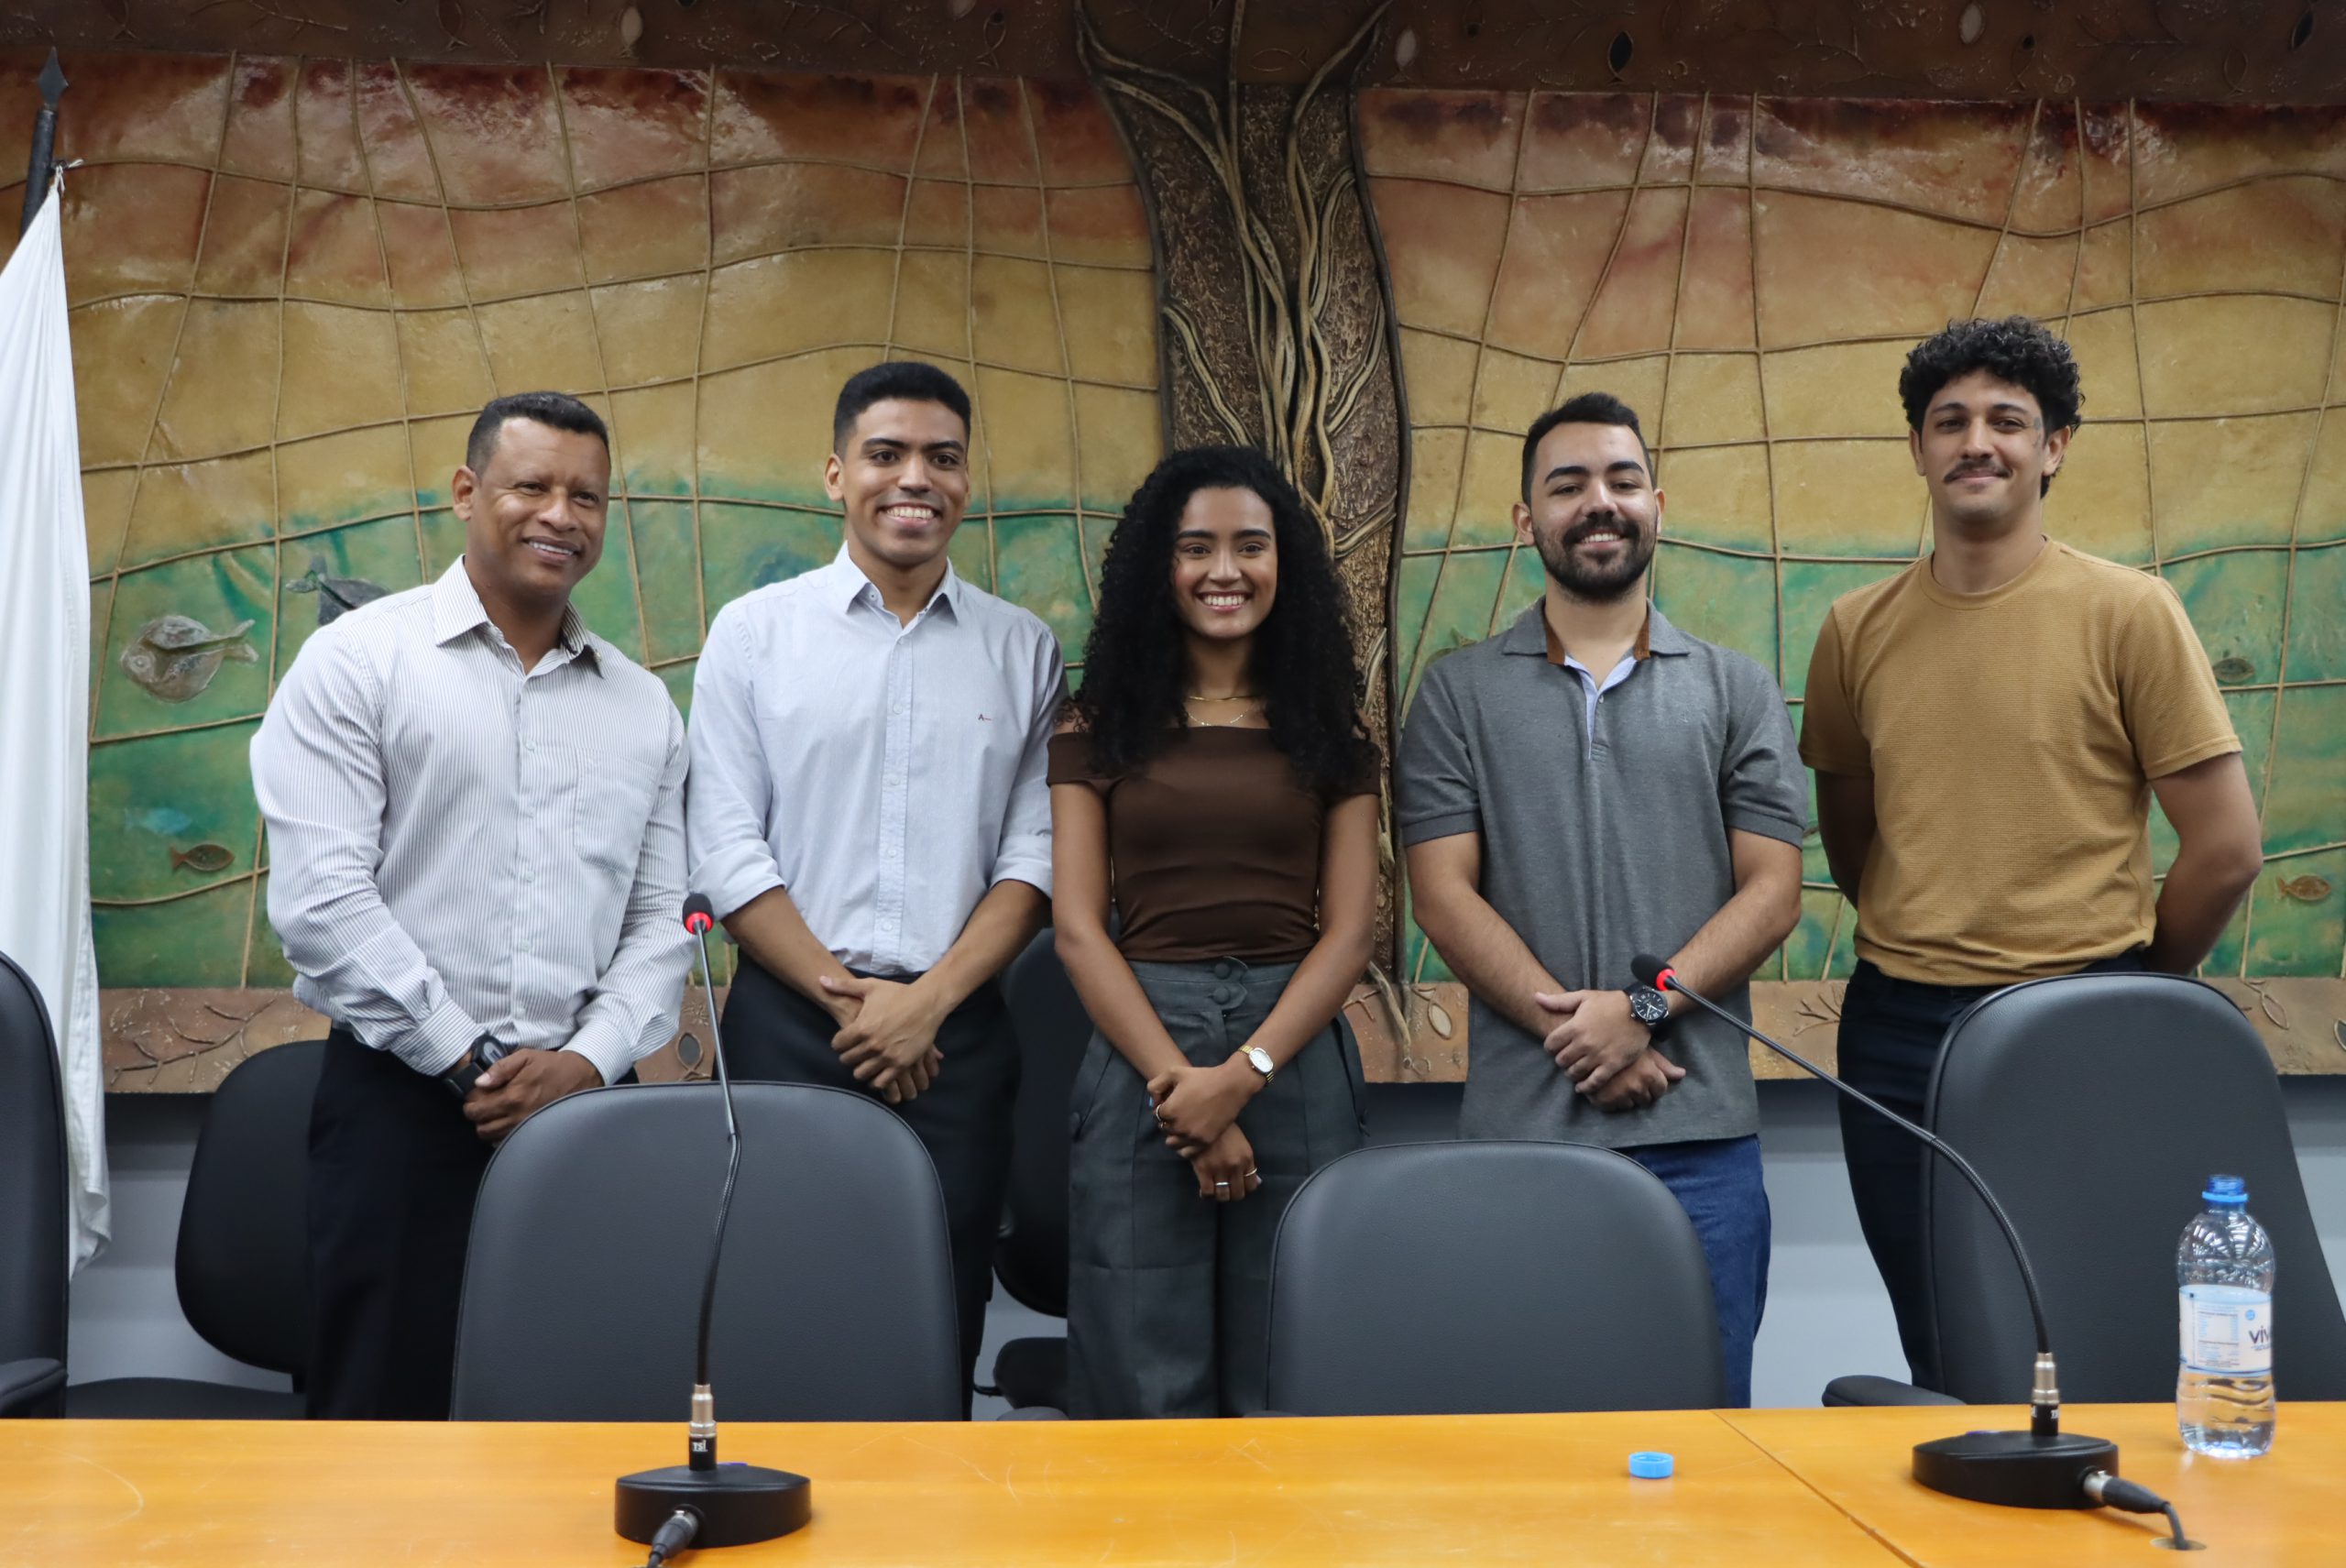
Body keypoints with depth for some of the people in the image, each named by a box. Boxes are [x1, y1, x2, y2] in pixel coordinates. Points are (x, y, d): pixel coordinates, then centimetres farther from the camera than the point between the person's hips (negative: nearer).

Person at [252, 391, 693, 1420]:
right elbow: (320, 896, -8)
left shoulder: (643, 706, 13)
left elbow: (661, 917, 11)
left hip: (585, 1101, 4)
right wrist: (468, 1062, -11)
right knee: (388, 1406, 1)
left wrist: (588, 1059, -6)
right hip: (403, 1099, -3)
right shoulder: (360, 660, 0)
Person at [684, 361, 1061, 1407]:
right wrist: (844, 996, -8)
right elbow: (726, 849, -1)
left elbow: (1036, 849, 2)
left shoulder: (1023, 650, 9)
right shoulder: (753, 633, 5)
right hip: (790, 1022, -1)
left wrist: (930, 1000, -9)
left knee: (944, 1317, 4)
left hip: (958, 1033, 1)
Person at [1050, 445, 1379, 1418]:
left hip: (1298, 1058, 1)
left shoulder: (1327, 725, 9)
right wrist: (1181, 1083, -10)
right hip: (1137, 1052, -1)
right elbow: (1078, 927, 0)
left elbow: (1349, 928, 2)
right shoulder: (1101, 722, 7)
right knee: (1147, 1386, 4)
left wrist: (1243, 1073, -11)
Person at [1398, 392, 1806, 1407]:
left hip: (1700, 1132, 1)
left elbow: (1772, 890, 3)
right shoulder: (1458, 694, 8)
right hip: (1519, 1125, 0)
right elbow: (1443, 895, -1)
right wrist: (1572, 1029, -11)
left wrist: (1644, 1006, -11)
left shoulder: (1737, 691, 10)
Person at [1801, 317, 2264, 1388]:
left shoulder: (2129, 613, -6)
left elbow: (2227, 846, -5)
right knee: (1939, 1356, 14)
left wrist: (2131, 987, 4)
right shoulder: (1857, 631, 4)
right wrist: (1919, 954, 11)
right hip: (1897, 1034, 3)